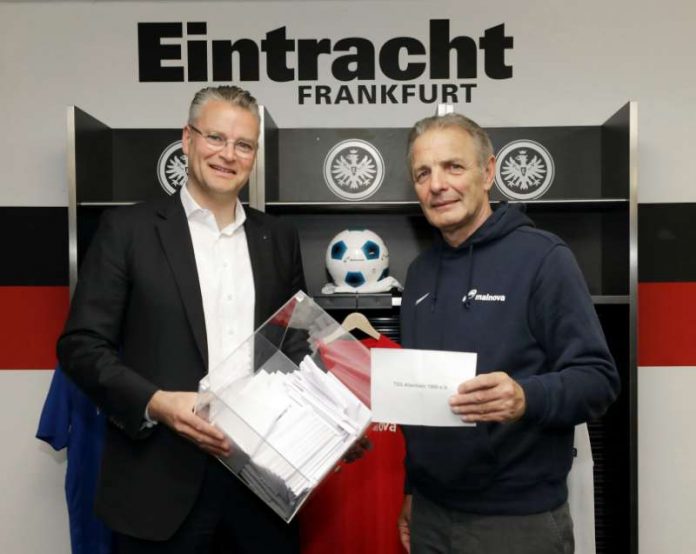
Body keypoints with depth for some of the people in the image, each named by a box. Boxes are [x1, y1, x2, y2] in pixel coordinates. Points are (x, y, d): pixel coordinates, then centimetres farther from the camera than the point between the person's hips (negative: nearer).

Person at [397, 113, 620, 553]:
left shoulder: (542, 257, -11)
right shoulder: (421, 271, 7)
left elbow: (598, 378, -14)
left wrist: (526, 398, -32)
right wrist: (409, 486, 13)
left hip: (518, 516, -5)